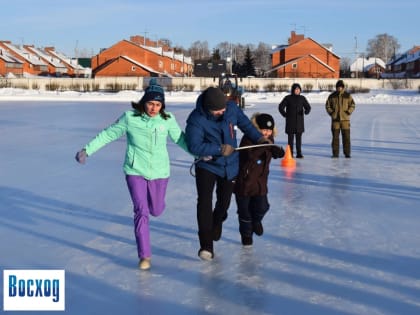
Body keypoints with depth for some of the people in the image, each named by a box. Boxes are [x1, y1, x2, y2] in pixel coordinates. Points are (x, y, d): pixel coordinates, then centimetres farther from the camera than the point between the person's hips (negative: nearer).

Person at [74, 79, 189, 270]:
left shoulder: (167, 120, -8)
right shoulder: (130, 118, -12)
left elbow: (181, 139, 3)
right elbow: (108, 134, -4)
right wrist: (87, 150, -5)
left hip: (159, 172, 2)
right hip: (135, 171, -2)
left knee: (156, 210, 15)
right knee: (141, 211, -10)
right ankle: (144, 255, 2)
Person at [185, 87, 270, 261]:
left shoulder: (232, 108, -13)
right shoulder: (196, 119, -25)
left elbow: (245, 123, 5)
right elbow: (194, 146, -27)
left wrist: (260, 138, -1)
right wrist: (219, 149, -27)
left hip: (230, 165, 4)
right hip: (207, 166, -4)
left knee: (224, 201, 15)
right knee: (204, 202, -14)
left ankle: (216, 226, 47)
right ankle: (206, 245, -8)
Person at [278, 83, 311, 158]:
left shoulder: (302, 98, 6)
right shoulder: (288, 98, -2)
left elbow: (308, 106, 7)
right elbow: (281, 107, 2)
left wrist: (307, 111, -14)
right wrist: (285, 115, -4)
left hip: (299, 121, 2)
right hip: (290, 121, -2)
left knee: (299, 137, 4)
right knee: (290, 138, -1)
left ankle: (299, 153, 10)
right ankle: (290, 153, 4)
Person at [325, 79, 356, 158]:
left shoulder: (347, 95, 2)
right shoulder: (332, 96, 4)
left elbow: (352, 105, 7)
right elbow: (327, 105, 11)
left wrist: (348, 112, -5)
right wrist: (331, 112, 0)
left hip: (345, 119, -1)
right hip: (335, 119, 1)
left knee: (346, 136, 0)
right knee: (335, 136, 2)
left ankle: (347, 153, 7)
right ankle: (335, 153, 8)